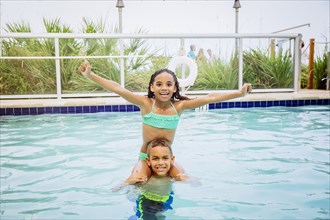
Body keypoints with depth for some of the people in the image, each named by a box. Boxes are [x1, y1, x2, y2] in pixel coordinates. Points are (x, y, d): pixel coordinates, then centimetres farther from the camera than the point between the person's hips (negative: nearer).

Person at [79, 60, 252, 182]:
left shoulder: (179, 106, -6)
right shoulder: (146, 103, -11)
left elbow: (209, 98, -11)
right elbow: (118, 89, -20)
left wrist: (239, 93, -16)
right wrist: (90, 75, -29)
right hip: (146, 157, -2)